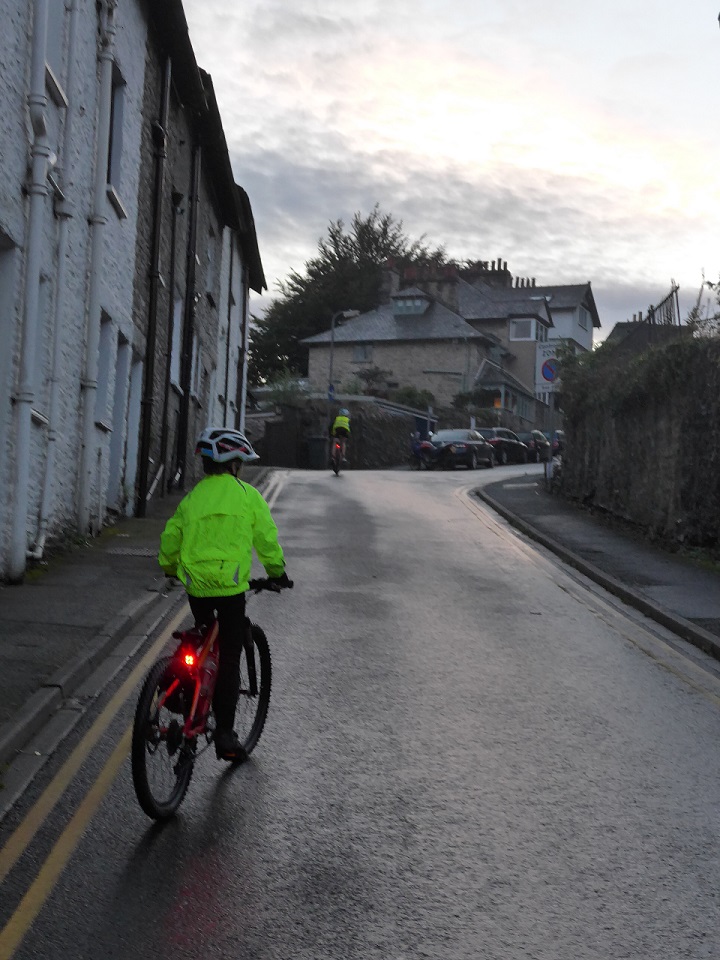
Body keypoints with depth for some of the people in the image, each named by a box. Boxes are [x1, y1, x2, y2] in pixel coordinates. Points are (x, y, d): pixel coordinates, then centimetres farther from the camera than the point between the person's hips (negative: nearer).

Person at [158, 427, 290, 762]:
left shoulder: (192, 497, 9)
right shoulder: (247, 495, -1)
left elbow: (170, 537, 12)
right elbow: (267, 539, 2)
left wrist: (169, 568, 30)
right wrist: (277, 572, 17)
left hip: (194, 584, 4)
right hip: (230, 586, -4)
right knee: (229, 659, 1)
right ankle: (224, 733, 0)